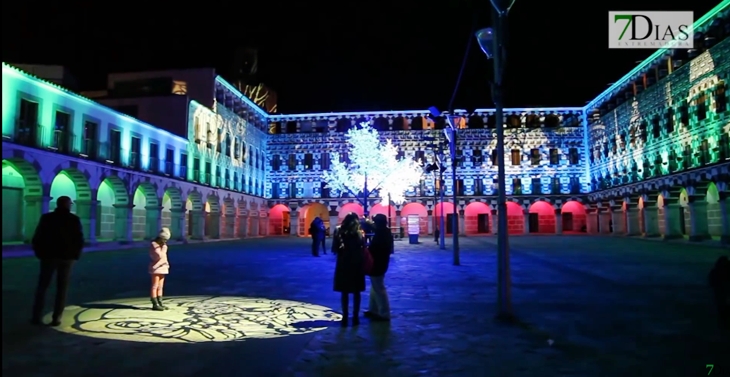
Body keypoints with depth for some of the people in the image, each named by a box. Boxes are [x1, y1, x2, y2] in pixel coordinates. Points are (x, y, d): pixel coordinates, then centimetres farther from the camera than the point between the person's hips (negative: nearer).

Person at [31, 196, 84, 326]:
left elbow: (37, 238, -1)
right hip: (67, 257, 0)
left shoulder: (46, 218, 0)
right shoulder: (74, 220, -1)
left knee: (42, 287, 10)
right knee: (62, 289, 5)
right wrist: (75, 255, 7)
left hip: (49, 256, 0)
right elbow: (80, 240, -3)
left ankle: (36, 317, 7)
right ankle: (56, 318, 3)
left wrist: (40, 253, 8)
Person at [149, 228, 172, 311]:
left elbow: (164, 257, 4)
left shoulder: (162, 245, 11)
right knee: (155, 286, -6)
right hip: (155, 268, -8)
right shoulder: (153, 244, -13)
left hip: (162, 268, 8)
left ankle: (160, 303, 11)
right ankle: (155, 305, -5)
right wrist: (164, 246, -16)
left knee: (160, 287, 8)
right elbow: (160, 256, -20)